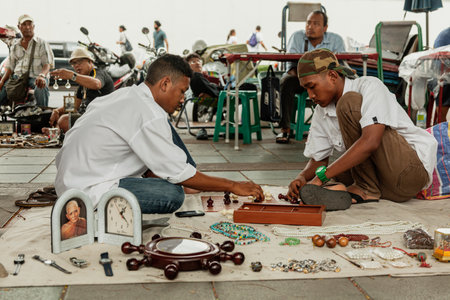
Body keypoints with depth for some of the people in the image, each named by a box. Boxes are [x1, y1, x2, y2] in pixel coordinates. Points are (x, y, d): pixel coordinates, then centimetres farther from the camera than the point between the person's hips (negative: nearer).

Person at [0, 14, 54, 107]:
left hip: (35, 77, -4)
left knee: (41, 89, -39)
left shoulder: (42, 44, 9)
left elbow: (48, 64, -2)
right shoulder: (15, 46, 22)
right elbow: (10, 67, 22)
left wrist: (42, 75, -24)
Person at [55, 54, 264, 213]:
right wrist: (232, 186, -10)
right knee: (173, 195, -26)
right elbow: (179, 174, -18)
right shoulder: (148, 115, -21)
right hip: (88, 192, -10)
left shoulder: (126, 94, 9)